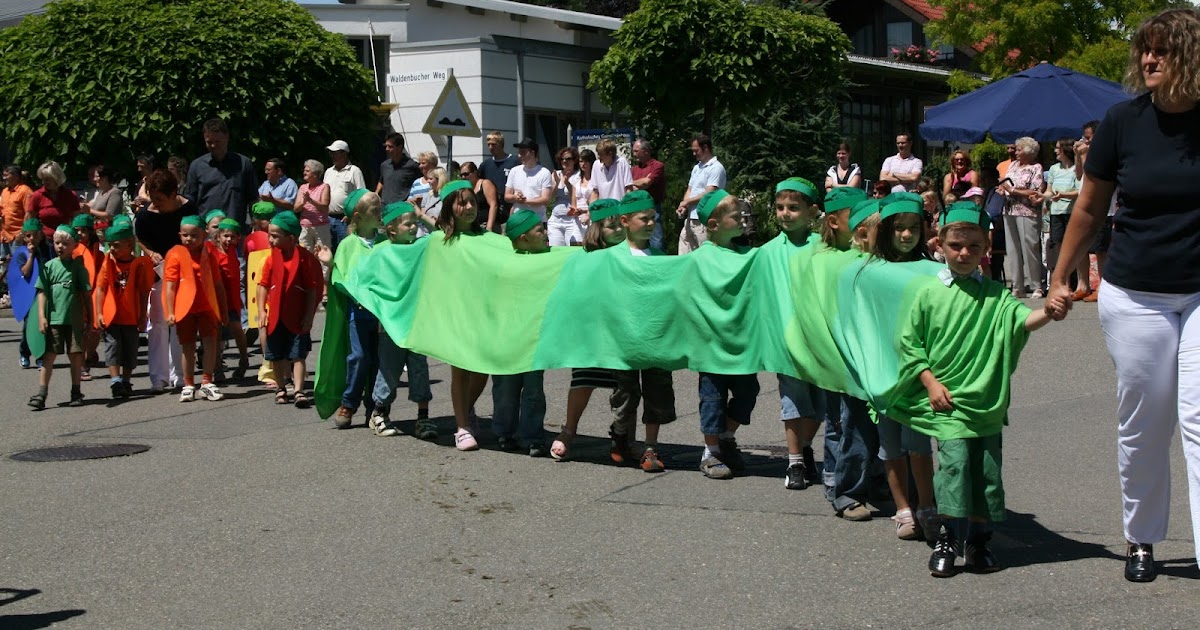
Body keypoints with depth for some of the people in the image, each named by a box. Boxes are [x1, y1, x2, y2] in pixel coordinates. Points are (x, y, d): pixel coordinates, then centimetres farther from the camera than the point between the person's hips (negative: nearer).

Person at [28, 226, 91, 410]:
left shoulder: (77, 265, 3)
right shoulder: (49, 266, 3)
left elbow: (85, 291, 6)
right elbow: (42, 292, 1)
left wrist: (89, 315, 6)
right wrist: (41, 316, -6)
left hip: (74, 318, 0)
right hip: (53, 318, 0)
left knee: (76, 356, 6)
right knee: (49, 356, -3)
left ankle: (76, 393, 18)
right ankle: (41, 394, -4)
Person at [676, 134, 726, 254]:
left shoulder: (716, 168, -9)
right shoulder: (696, 168, 19)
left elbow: (708, 194, -16)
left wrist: (687, 201, -6)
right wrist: (683, 207, -1)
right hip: (690, 218, 9)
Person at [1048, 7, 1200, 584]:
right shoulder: (1124, 121, -4)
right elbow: (1089, 209, 7)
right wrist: (1059, 279, 11)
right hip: (1134, 297, 1)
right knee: (1142, 423, 10)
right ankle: (1140, 540, 28)